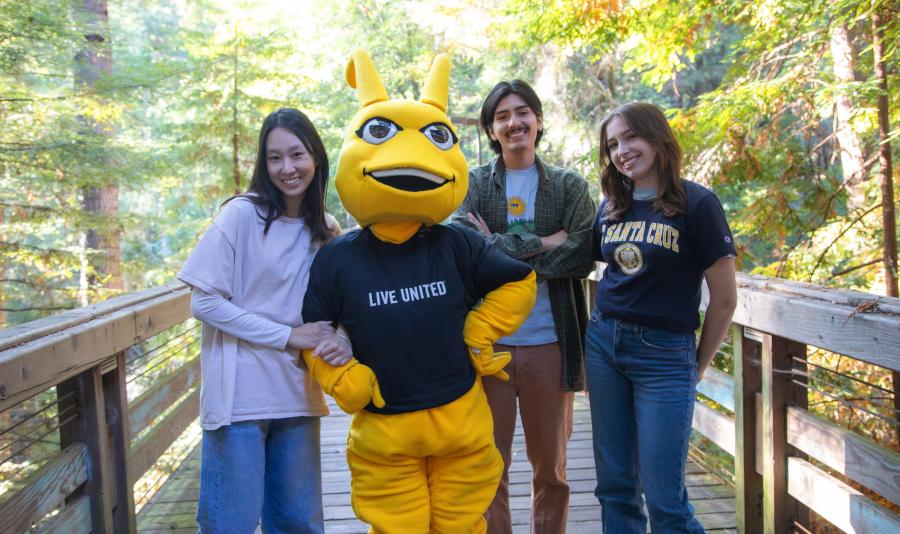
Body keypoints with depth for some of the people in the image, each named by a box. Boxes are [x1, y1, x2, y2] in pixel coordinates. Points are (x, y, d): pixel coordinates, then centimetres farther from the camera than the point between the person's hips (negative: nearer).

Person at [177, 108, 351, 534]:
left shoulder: (327, 231, 6)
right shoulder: (242, 214, -9)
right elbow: (204, 302, -11)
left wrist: (341, 341, -14)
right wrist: (288, 335, -14)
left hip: (298, 397, 5)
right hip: (239, 396, -4)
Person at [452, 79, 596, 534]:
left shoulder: (570, 186, 7)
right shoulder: (473, 184, 5)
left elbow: (582, 255, -9)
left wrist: (502, 249, -12)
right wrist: (542, 243, -13)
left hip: (550, 344, 1)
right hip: (487, 343, -1)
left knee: (551, 469, 15)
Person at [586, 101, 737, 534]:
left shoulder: (696, 204, -8)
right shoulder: (611, 208, 8)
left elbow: (724, 299, -5)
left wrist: (697, 366, 2)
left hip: (664, 354, -5)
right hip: (603, 344, 5)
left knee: (663, 498, -2)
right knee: (614, 486, 12)